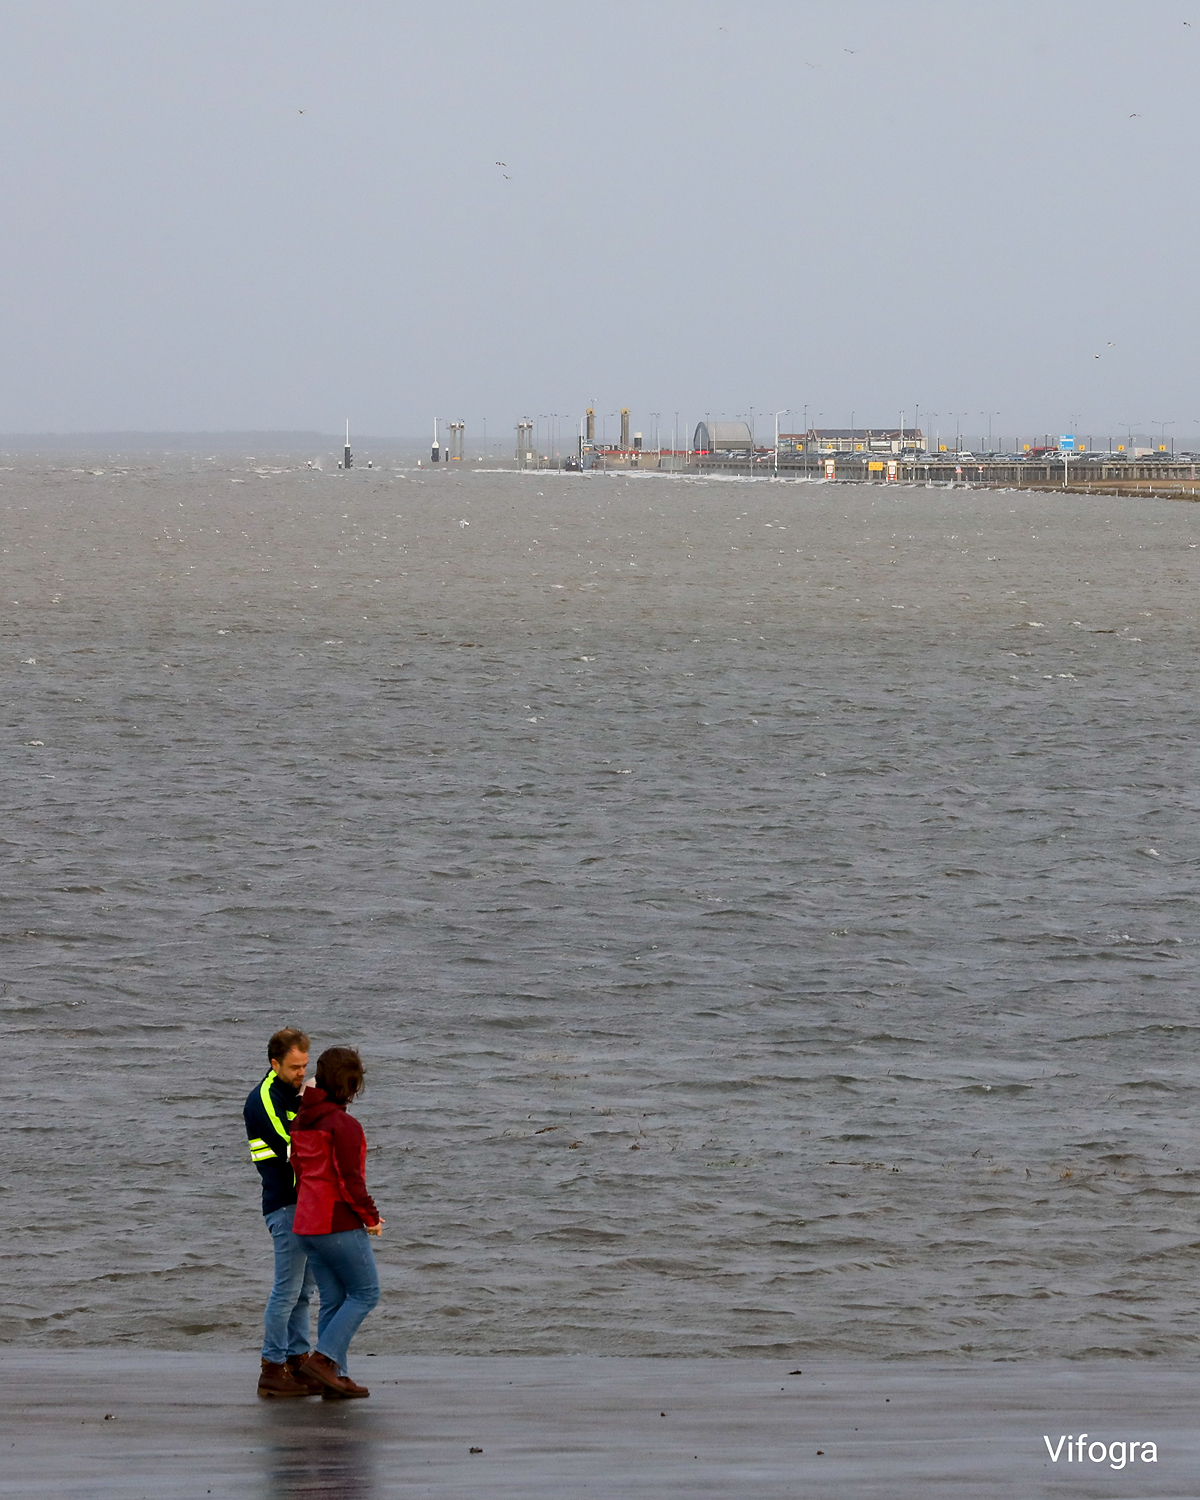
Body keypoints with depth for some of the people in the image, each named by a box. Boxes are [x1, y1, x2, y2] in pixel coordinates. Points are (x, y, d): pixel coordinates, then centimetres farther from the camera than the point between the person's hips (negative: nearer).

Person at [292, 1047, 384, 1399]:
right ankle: (323, 1357, -9)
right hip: (339, 1223, -8)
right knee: (365, 1292, 2)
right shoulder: (344, 1125, -16)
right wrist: (371, 1216, -6)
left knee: (333, 1299, 11)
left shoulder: (301, 1121, 10)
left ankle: (335, 1378, 9)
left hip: (307, 1222, 8)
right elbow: (350, 1179, -19)